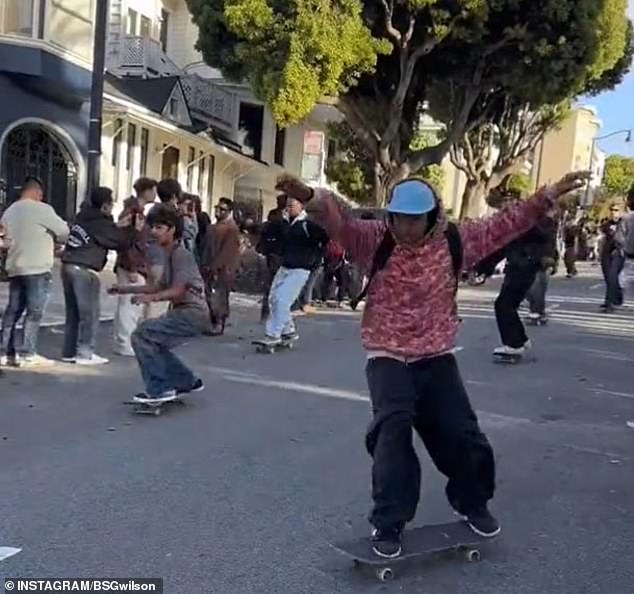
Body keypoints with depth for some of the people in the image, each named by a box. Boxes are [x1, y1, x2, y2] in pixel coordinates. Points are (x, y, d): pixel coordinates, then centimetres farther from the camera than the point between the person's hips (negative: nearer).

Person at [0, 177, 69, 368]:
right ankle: (27, 353, -3)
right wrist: (53, 239, 13)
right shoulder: (41, 209, -9)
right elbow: (64, 231, -7)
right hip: (38, 269, -7)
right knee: (34, 312, -2)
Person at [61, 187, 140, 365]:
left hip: (68, 266, 8)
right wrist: (136, 230, 11)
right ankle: (85, 353, 1)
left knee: (73, 312, 13)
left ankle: (69, 352, 18)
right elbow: (122, 242, -2)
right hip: (84, 270, -8)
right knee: (90, 312, 0)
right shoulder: (100, 224, -10)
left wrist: (117, 226, 14)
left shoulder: (84, 215, 11)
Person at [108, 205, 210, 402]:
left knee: (141, 335, -14)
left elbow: (177, 291, -23)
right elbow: (161, 286, 20)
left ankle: (159, 390, -9)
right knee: (152, 344, 19)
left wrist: (151, 298, -39)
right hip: (182, 312, 10)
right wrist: (126, 289, 18)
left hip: (192, 313, -10)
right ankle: (187, 381, 28)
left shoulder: (182, 255, -14)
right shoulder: (171, 255, 17)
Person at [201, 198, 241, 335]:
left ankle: (219, 325, -1)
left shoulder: (232, 228, -8)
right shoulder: (212, 228, 17)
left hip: (222, 270, -8)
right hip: (211, 268, 8)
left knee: (218, 298, -8)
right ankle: (214, 324, 15)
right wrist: (205, 265, 10)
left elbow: (227, 250, -15)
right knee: (211, 298, 8)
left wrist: (215, 267, -18)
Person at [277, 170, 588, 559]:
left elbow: (505, 224, 5)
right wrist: (309, 197, -44)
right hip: (388, 357, -2)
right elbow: (339, 218, -24)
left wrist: (548, 197, 3)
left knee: (462, 433, 6)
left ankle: (472, 503, 36)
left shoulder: (454, 242, -2)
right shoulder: (374, 240, -9)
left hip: (437, 356, 3)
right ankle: (389, 524, -6)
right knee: (393, 429, -21)